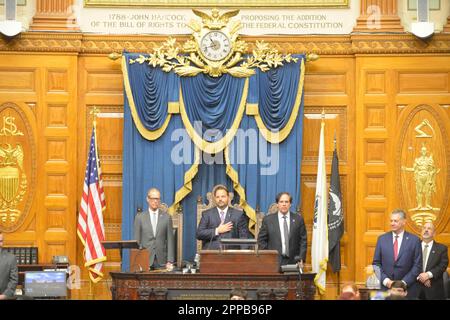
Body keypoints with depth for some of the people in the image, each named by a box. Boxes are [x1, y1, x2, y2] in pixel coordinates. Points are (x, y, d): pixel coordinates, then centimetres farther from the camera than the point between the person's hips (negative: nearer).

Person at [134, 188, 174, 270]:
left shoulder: (167, 217, 6)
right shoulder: (140, 217, 5)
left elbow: (170, 240, 4)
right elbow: (137, 241, 4)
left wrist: (170, 261, -3)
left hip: (161, 261, 0)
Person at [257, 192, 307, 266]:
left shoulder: (298, 219, 8)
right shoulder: (268, 219, 6)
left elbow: (303, 241, 7)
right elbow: (261, 240, 7)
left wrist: (301, 258, -3)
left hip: (293, 262, 1)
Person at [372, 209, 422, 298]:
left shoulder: (414, 240, -1)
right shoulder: (382, 239, 6)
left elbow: (417, 265, -3)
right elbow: (376, 263, 6)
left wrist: (404, 282, -11)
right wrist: (385, 280, -7)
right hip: (385, 288, 2)